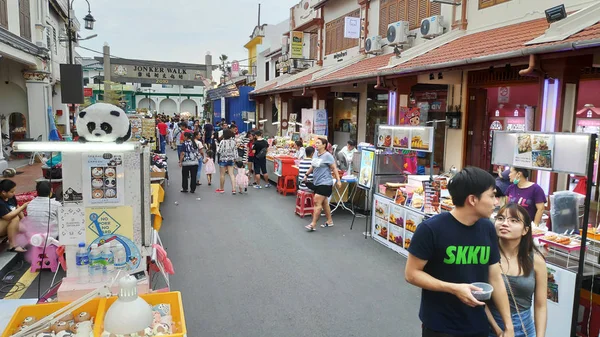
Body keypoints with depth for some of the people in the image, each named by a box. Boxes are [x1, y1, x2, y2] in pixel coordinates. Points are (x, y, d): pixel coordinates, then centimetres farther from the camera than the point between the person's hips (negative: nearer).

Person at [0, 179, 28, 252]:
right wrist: (22, 207, -30)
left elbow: (17, 208, 6)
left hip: (8, 226, 7)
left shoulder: (11, 197, -6)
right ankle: (12, 246, -27)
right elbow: (9, 216, -35)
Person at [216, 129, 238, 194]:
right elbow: (235, 150, 4)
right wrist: (235, 158, 13)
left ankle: (221, 189, 23)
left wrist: (217, 147, 4)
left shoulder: (223, 142, -18)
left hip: (223, 159, -4)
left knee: (222, 174, 9)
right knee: (231, 174, 3)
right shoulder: (233, 141, -2)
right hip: (230, 159, 4)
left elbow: (219, 151, -16)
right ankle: (233, 189, -5)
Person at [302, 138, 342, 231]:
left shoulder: (327, 156, -12)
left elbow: (334, 168, -12)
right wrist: (306, 175, 23)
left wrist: (338, 180, -17)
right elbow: (312, 167, 22)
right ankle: (329, 221, 27)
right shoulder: (316, 154, 8)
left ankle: (313, 224, -8)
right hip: (317, 182, 8)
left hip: (325, 183, -8)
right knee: (324, 202, 15)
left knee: (317, 202, -10)